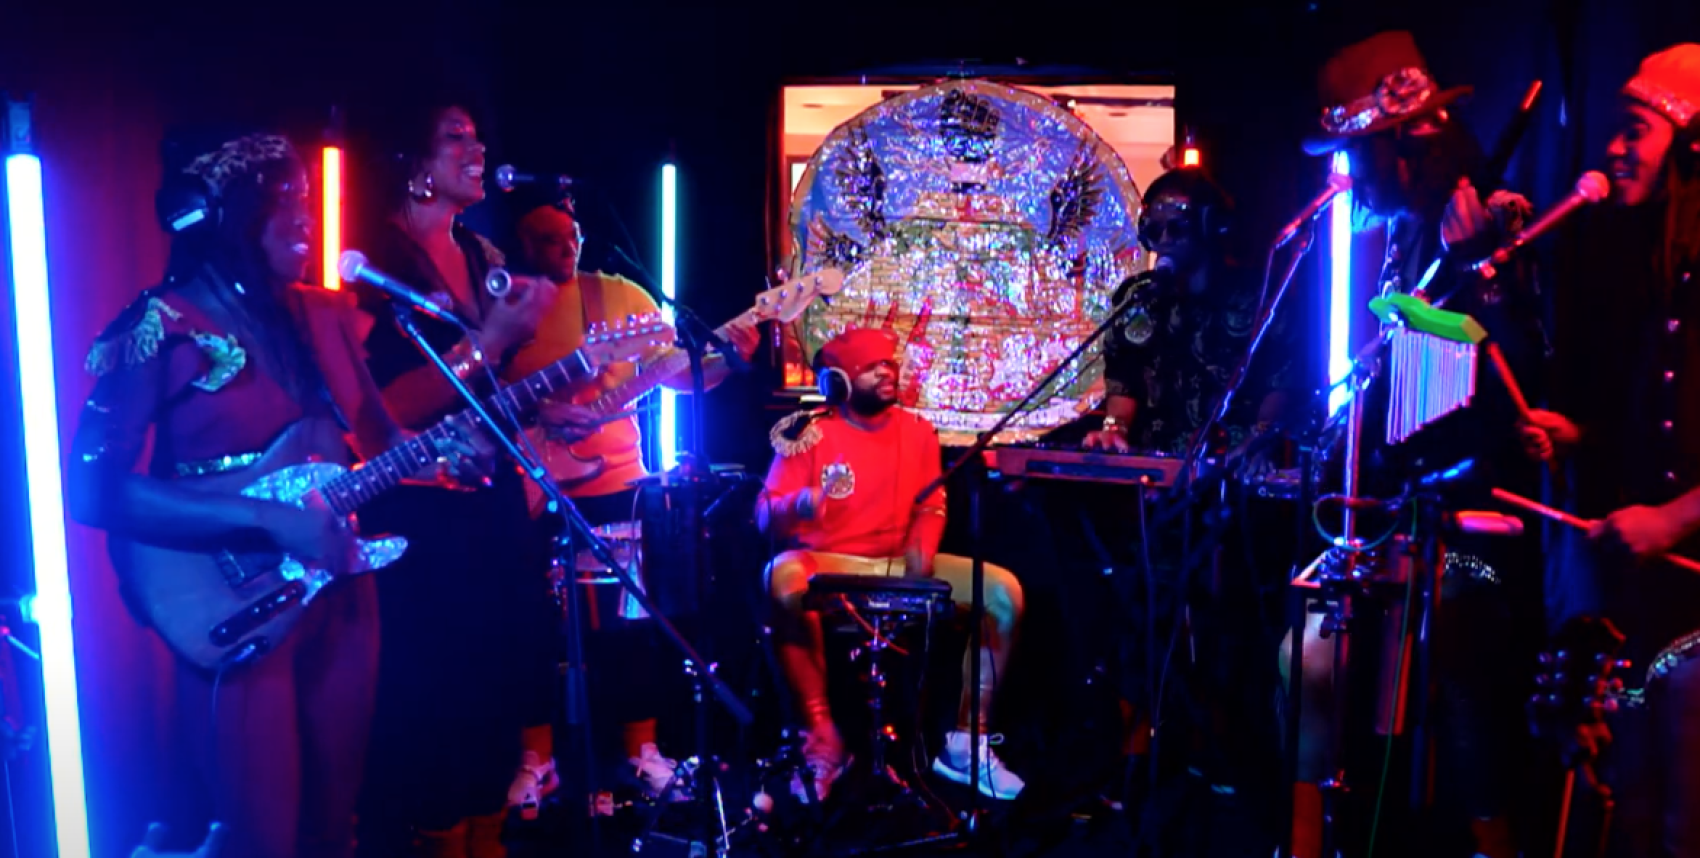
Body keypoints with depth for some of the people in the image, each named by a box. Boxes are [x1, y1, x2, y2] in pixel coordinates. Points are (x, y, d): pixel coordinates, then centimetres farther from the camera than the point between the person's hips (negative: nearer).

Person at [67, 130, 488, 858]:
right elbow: (91, 489, -18)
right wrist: (266, 517, -24)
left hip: (342, 599, 6)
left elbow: (378, 434, 10)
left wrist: (444, 449, -11)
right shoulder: (164, 326, -12)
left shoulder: (325, 315, 6)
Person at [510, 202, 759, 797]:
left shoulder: (620, 295, 2)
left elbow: (677, 371, 0)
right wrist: (537, 414, -19)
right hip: (536, 489, -1)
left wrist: (729, 360, -17)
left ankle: (641, 750, 18)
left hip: (616, 483, 1)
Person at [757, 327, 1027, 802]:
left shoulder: (918, 430, 8)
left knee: (1004, 591, -15)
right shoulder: (810, 433, -6)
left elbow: (931, 506, 11)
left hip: (900, 564, 4)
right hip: (829, 566, -4)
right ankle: (823, 735, -27)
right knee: (784, 575, -39)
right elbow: (765, 517, -11)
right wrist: (799, 503, -34)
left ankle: (966, 739, -5)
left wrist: (922, 548, -11)